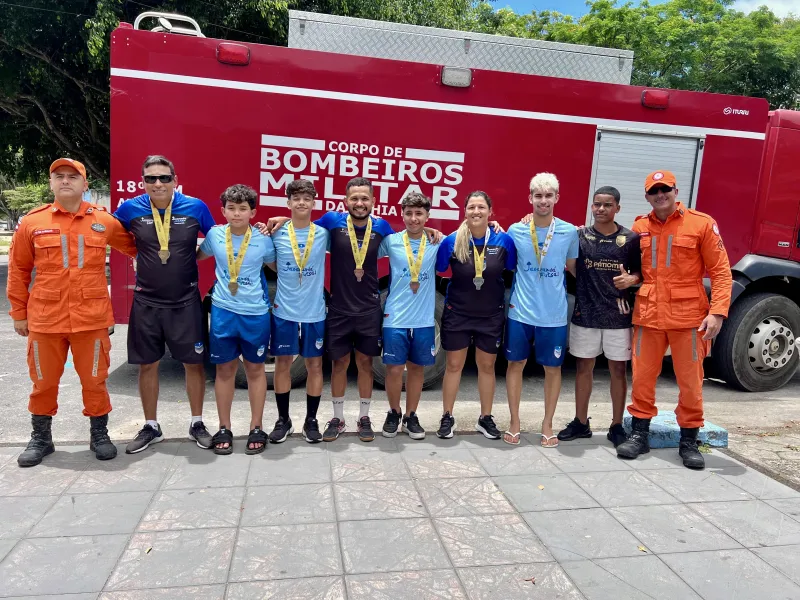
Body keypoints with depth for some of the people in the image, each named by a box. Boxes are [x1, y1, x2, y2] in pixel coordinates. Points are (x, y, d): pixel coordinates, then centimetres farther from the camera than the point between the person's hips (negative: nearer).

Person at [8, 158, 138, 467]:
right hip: (44, 319, 1)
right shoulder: (32, 222, 2)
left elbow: (133, 247, 19)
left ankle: (99, 435, 24)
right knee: (44, 382, 12)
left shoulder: (104, 221, 2)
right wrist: (19, 313, 8)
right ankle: (40, 438, 30)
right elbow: (18, 270, 7)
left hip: (91, 318, 0)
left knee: (94, 380, 8)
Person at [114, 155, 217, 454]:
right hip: (146, 303, 2)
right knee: (147, 365, 10)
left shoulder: (195, 207, -7)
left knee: (193, 362, 6)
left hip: (185, 302, -1)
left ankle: (197, 423, 22)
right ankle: (150, 427, 25)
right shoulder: (130, 208, -4)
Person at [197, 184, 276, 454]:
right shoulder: (215, 235, -2)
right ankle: (224, 429, 21)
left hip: (255, 313, -1)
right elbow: (197, 256, 17)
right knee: (225, 369, 9)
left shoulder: (263, 240, -6)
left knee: (255, 368, 9)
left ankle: (256, 428, 20)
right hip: (222, 311, 1)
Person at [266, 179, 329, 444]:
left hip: (315, 312, 0)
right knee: (283, 363, 7)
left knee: (315, 364, 6)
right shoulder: (277, 234, -1)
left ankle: (311, 420, 20)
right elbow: (272, 264, 10)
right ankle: (283, 420, 22)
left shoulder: (323, 234, -1)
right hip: (284, 311, 0)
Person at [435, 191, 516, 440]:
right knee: (453, 365, 8)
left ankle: (486, 418, 28)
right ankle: (447, 417, 23)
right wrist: (449, 296, -5)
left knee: (487, 365, 13)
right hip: (457, 313, -1)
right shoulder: (452, 241, -11)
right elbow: (436, 269, -2)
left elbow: (514, 270, 3)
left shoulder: (504, 240, -9)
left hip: (491, 315, 1)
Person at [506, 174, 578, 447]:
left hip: (554, 315, 0)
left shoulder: (569, 232, -2)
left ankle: (547, 424, 26)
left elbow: (573, 267, 11)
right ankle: (514, 422, 24)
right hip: (520, 312, 0)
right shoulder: (515, 230, -2)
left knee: (553, 368, 9)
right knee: (516, 363, 9)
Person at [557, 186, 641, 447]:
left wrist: (631, 279, -15)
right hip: (585, 314, 1)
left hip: (618, 316, -1)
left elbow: (640, 272, 9)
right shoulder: (579, 235, 1)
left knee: (618, 369, 7)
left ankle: (616, 426, 20)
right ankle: (581, 422, 23)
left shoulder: (631, 239, 0)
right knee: (583, 367, 10)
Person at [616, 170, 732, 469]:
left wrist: (717, 312, -12)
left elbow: (721, 272, -4)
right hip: (648, 314, 3)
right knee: (642, 376, 7)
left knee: (690, 381, 7)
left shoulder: (702, 223, -3)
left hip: (688, 315, -2)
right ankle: (639, 434, 22)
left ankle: (689, 441, 22)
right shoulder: (639, 227, 6)